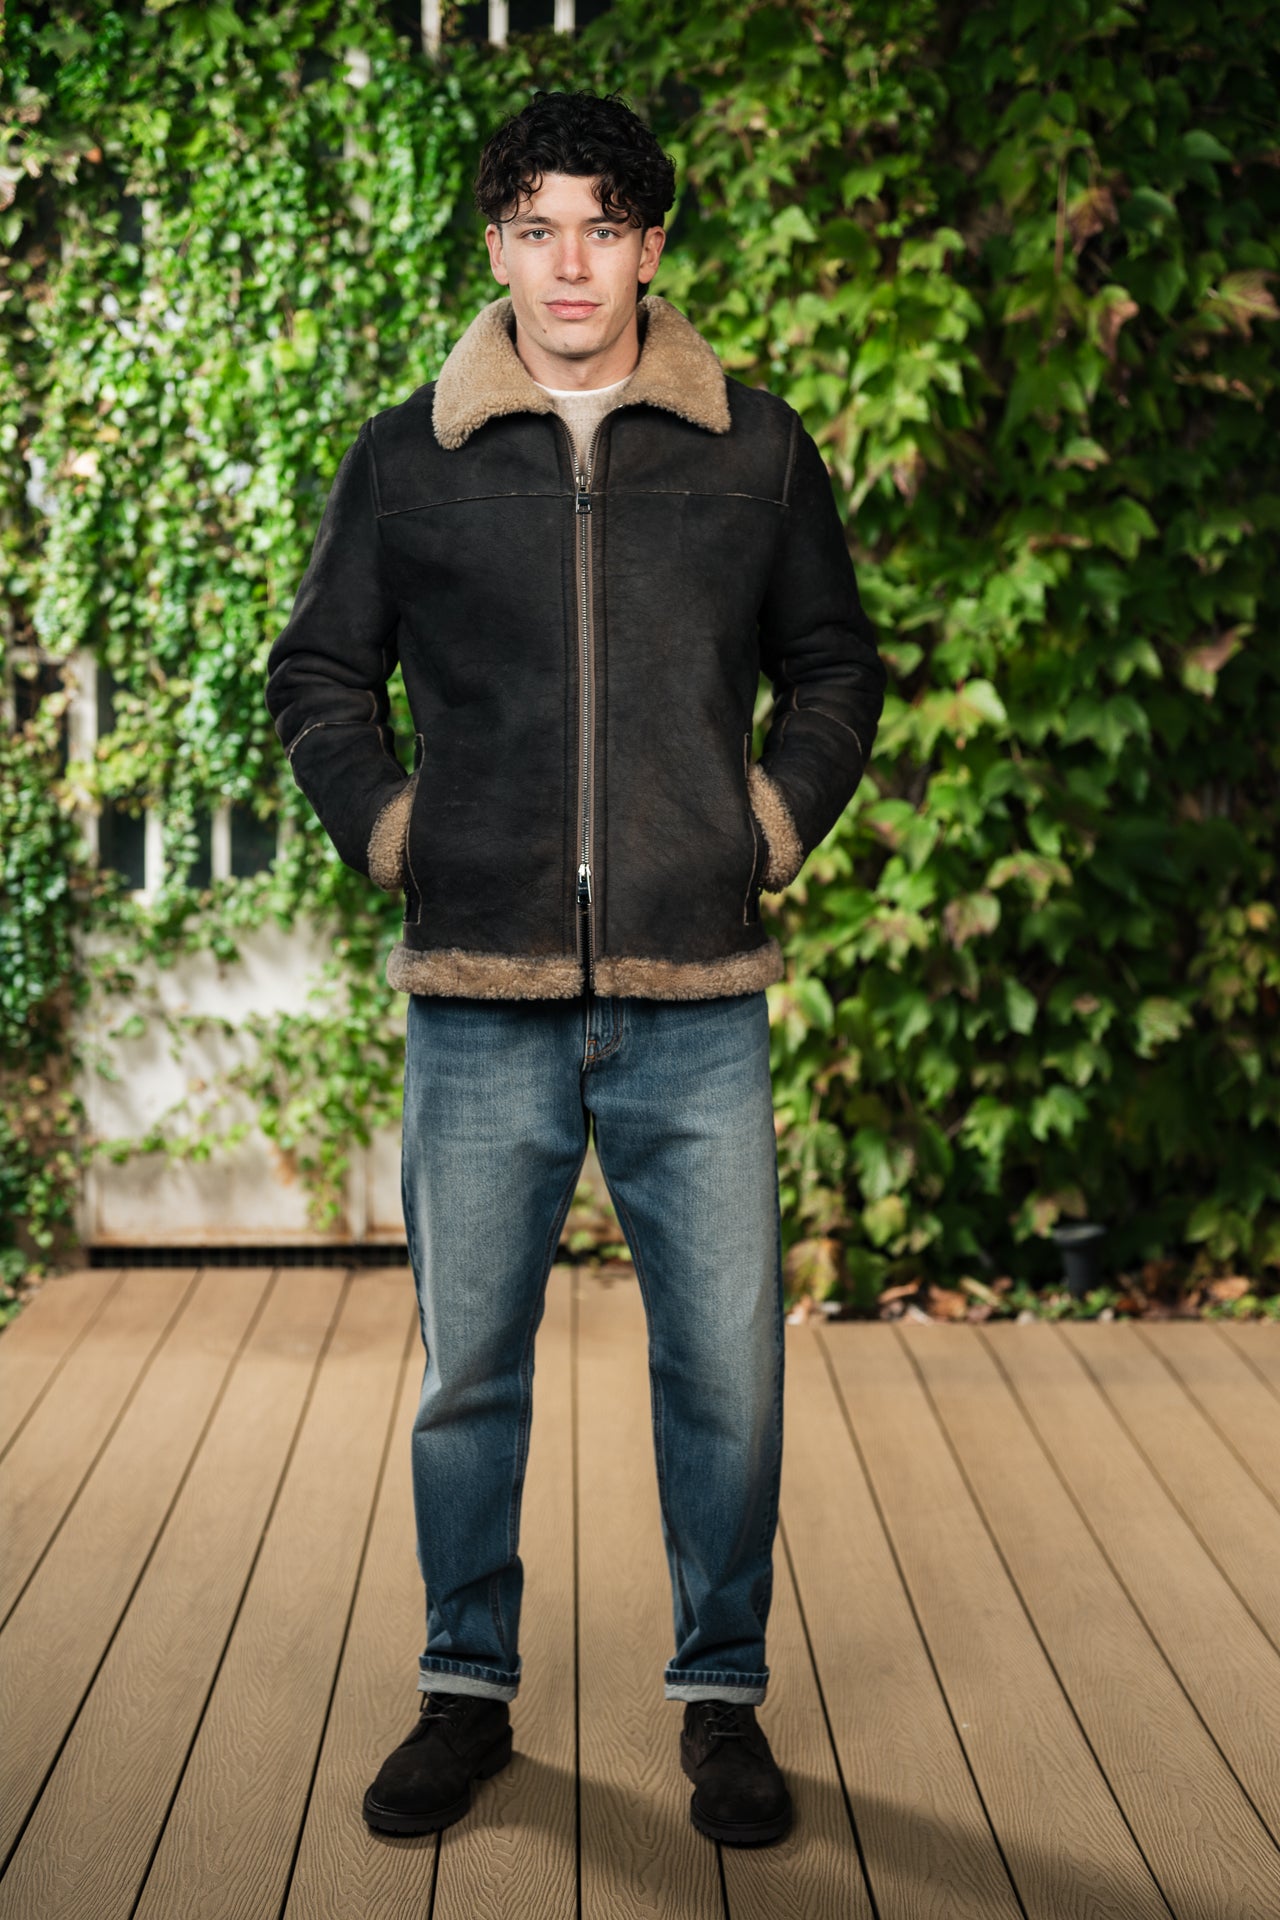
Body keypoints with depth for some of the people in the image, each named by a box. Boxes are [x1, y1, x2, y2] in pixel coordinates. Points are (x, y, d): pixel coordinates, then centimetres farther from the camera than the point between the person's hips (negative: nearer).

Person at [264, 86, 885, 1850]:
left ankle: (722, 1699, 22)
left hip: (697, 999, 0)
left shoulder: (759, 451, 5)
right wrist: (389, 831, 4)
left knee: (725, 1371, 4)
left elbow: (836, 670, 16)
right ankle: (467, 1691, 26)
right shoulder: (407, 460, 5)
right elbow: (317, 676, 15)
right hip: (482, 999, 0)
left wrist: (774, 828, 5)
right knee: (468, 1370, 9)